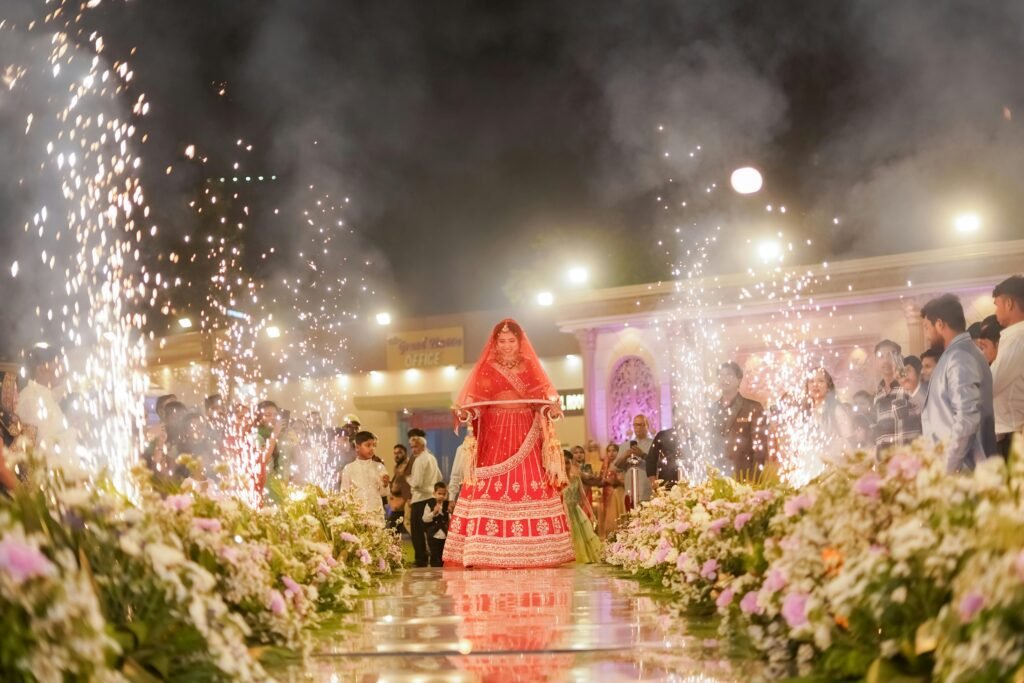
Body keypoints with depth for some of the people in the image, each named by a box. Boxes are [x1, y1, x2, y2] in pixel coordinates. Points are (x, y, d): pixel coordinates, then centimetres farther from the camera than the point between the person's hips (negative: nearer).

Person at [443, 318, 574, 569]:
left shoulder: (530, 367, 12)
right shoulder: (486, 368, 9)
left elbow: (543, 398, 4)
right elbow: (474, 401, 1)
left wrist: (552, 408, -16)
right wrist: (465, 410, -20)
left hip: (524, 436, 1)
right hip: (493, 435, -1)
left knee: (530, 488, -7)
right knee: (490, 490, -11)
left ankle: (529, 553, -5)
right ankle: (490, 554, -13)